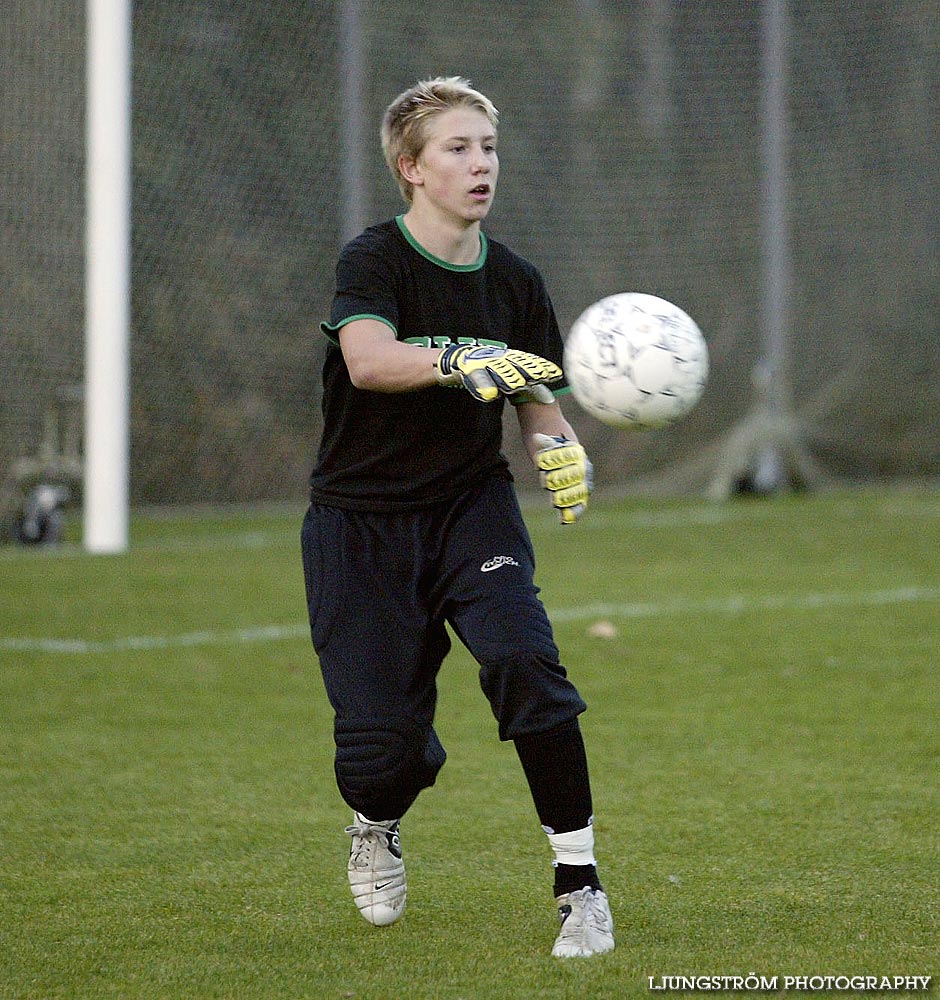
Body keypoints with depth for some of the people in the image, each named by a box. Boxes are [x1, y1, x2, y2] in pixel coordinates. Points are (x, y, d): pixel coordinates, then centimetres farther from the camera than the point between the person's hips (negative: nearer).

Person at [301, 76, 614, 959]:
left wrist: (558, 450, -13)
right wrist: (462, 365, -51)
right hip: (362, 517, -3)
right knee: (382, 742, -6)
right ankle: (376, 827, 34)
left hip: (471, 506, 3)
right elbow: (369, 358, -33)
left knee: (522, 658, -26)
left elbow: (537, 398, 10)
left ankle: (579, 882, -19)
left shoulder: (513, 282, 2)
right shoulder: (373, 259, -13)